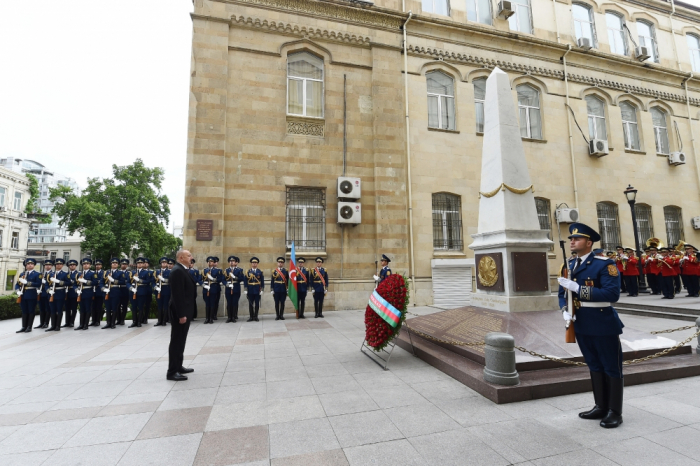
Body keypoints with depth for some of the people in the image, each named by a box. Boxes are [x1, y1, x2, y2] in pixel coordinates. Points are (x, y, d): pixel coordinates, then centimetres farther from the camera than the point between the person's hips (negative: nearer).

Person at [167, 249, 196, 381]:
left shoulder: (183, 270, 14)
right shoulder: (177, 271, -18)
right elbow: (177, 294, -23)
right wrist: (181, 314, -24)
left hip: (185, 311, 10)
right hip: (180, 312, -10)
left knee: (181, 340, 16)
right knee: (176, 341, -3)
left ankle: (178, 366, 27)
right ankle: (172, 371, 6)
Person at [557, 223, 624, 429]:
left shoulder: (605, 264, -13)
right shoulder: (569, 266, 7)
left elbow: (612, 293, -23)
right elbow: (562, 293, 12)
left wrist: (578, 288, -29)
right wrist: (565, 311, -6)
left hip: (603, 325, -6)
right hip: (581, 326, 7)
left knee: (612, 368, 8)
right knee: (595, 367, 19)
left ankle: (615, 412, 24)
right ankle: (601, 407, 34)